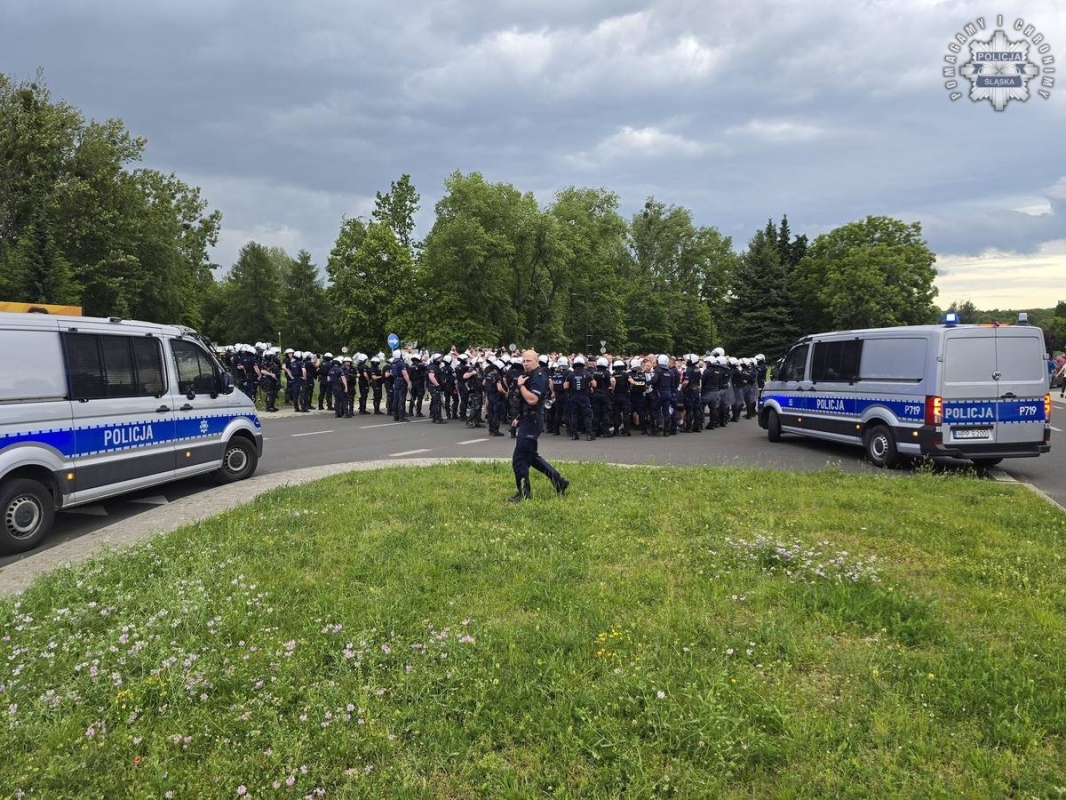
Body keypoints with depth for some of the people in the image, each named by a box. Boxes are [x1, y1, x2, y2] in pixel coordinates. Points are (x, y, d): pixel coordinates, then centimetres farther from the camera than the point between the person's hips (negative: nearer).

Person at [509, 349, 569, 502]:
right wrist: (519, 417, 19)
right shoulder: (529, 375, 14)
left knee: (519, 459, -5)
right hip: (526, 420, 11)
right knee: (531, 456, 17)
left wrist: (520, 384, -20)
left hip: (532, 421, -11)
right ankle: (558, 480, 21)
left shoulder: (539, 377, -17)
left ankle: (524, 493, 8)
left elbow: (532, 399, -30)